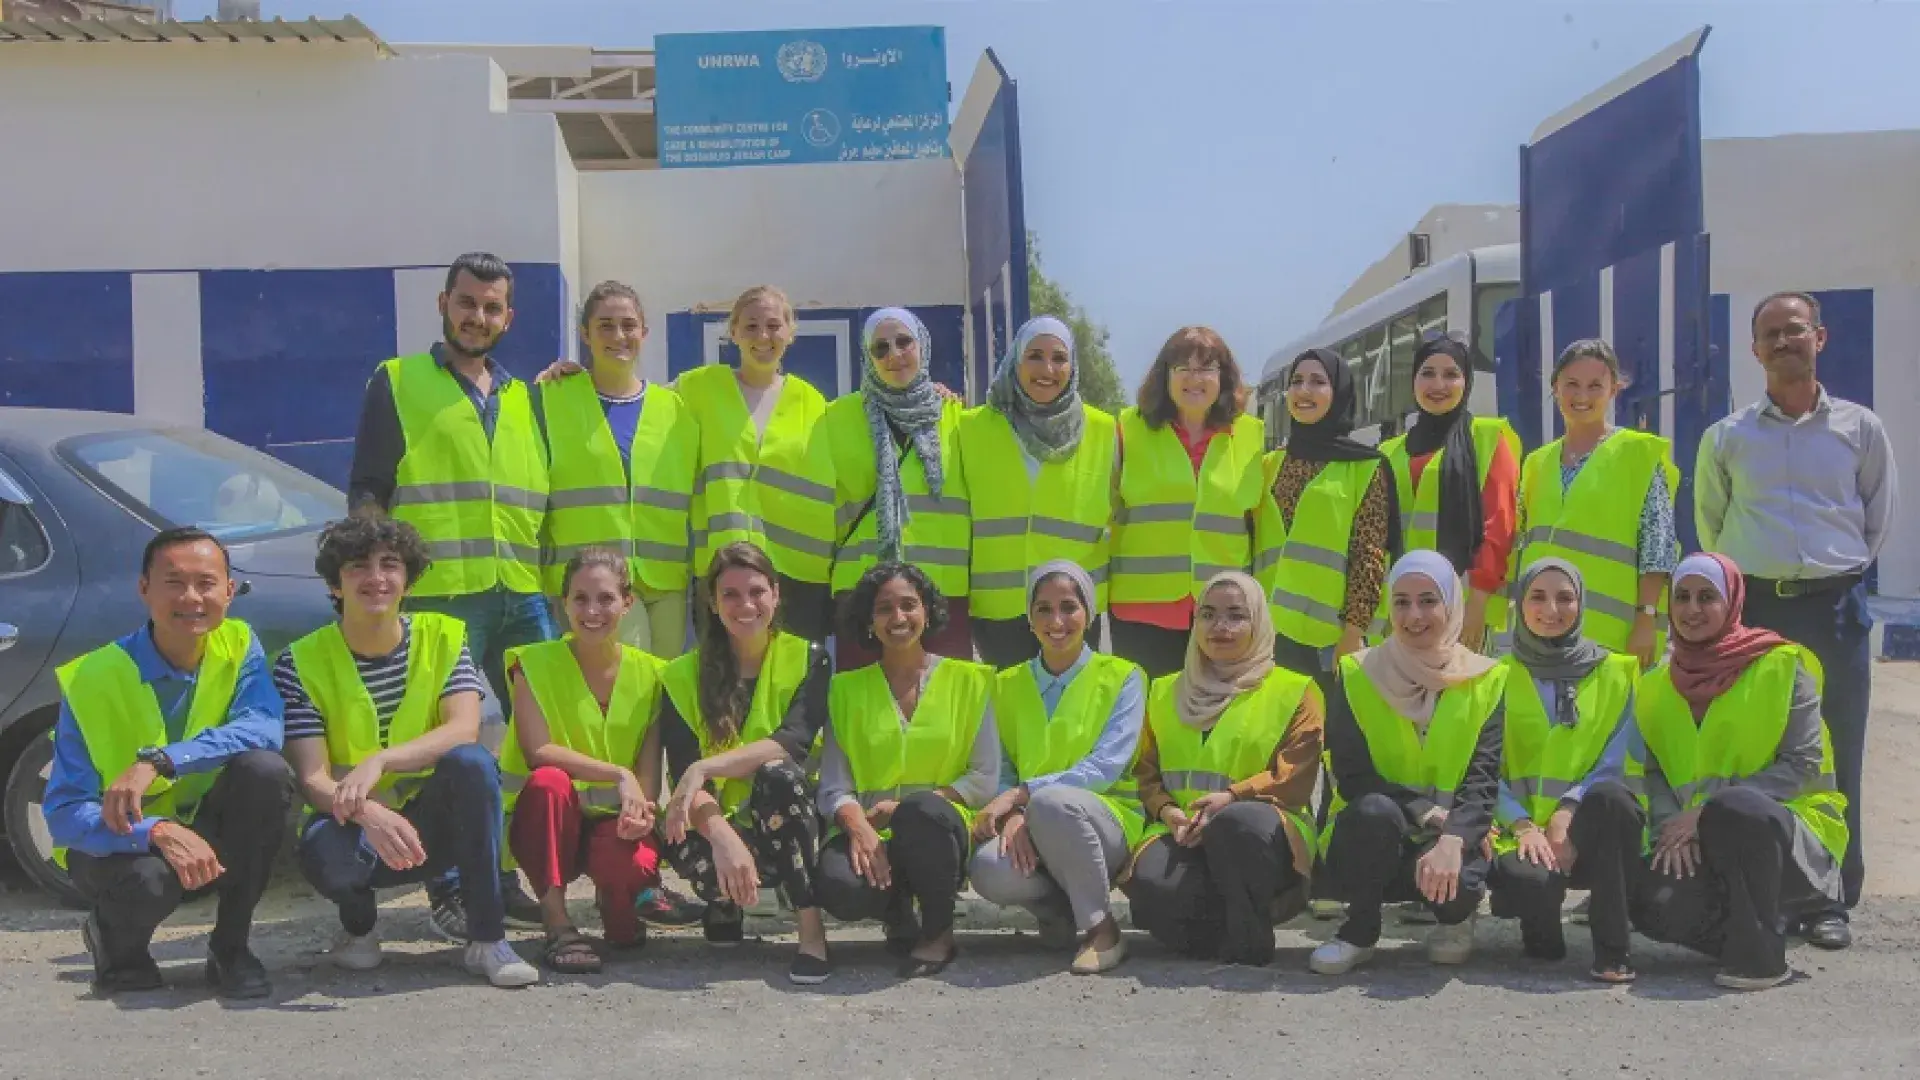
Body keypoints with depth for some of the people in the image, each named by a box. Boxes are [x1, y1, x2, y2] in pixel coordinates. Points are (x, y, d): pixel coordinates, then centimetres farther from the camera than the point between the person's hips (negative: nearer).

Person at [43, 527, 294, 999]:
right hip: (119, 845, -3)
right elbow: (63, 813, -21)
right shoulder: (92, 678, -18)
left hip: (207, 835, 3)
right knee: (147, 879, -38)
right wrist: (157, 833, -39)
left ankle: (230, 947, -8)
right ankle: (115, 941, 3)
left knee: (264, 770, -28)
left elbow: (264, 729, -27)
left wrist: (159, 761, -39)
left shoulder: (238, 645, -9)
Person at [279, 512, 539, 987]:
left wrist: (379, 760, -34)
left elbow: (464, 730, -18)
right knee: (323, 852, -36)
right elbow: (312, 778, -15)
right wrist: (370, 813, -37)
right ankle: (359, 921, 3)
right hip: (355, 824, -1)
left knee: (471, 760, -31)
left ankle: (487, 939, -22)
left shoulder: (442, 637, -2)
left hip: (433, 824, 1)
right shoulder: (302, 662, -6)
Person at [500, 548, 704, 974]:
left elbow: (650, 766, -4)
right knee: (549, 780, -35)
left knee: (628, 861, -35)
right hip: (548, 823, 0)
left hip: (615, 821, 1)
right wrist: (618, 774, -28)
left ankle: (617, 905, 4)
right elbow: (539, 754, -17)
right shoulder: (535, 663, -5)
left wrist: (640, 808, -27)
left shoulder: (649, 674, 2)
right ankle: (557, 924, -24)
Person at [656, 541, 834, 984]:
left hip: (789, 825, -1)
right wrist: (723, 837, -33)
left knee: (778, 775, -34)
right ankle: (725, 904, 4)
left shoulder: (808, 659, -3)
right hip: (718, 826, 1)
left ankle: (812, 931, -25)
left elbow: (793, 743, -21)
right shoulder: (684, 676, -2)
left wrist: (705, 768, -33)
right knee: (693, 854, -35)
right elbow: (683, 776, -13)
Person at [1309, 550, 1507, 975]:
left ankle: (1456, 916, 7)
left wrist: (1452, 841, -30)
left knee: (1456, 881, -34)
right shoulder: (1358, 675, -2)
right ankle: (1359, 930, -8)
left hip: (1449, 842, 0)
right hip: (1370, 840, 0)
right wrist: (1427, 813, -23)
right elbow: (1352, 776, -9)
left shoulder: (1485, 681, -1)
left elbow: (1483, 779, -11)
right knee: (1375, 810, -35)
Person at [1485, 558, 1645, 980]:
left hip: (1589, 829, 0)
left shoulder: (1616, 672, 8)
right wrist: (1521, 824, -17)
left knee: (1610, 796, -35)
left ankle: (1611, 949, -23)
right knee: (1526, 879, -35)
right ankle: (1542, 930, 4)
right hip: (1523, 829, 0)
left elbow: (1616, 761, -3)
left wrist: (1570, 808, -21)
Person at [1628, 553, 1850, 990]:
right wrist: (1671, 826, -17)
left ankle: (1762, 953, -18)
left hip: (1786, 831, -3)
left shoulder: (1783, 666, -2)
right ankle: (1754, 923, 4)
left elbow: (1803, 764, -11)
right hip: (1693, 845, 4)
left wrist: (1707, 809, -19)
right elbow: (1647, 772, 5)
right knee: (1653, 904, -28)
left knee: (1733, 807, -38)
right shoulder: (1655, 686, 12)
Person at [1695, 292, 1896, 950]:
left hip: (1836, 607, 0)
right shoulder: (1726, 437, 6)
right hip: (1753, 607, 0)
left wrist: (1841, 577, 13)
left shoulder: (1860, 428, 6)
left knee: (1836, 757, 1)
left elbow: (1879, 518, 14)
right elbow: (1709, 520, 17)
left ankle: (1832, 900, 10)